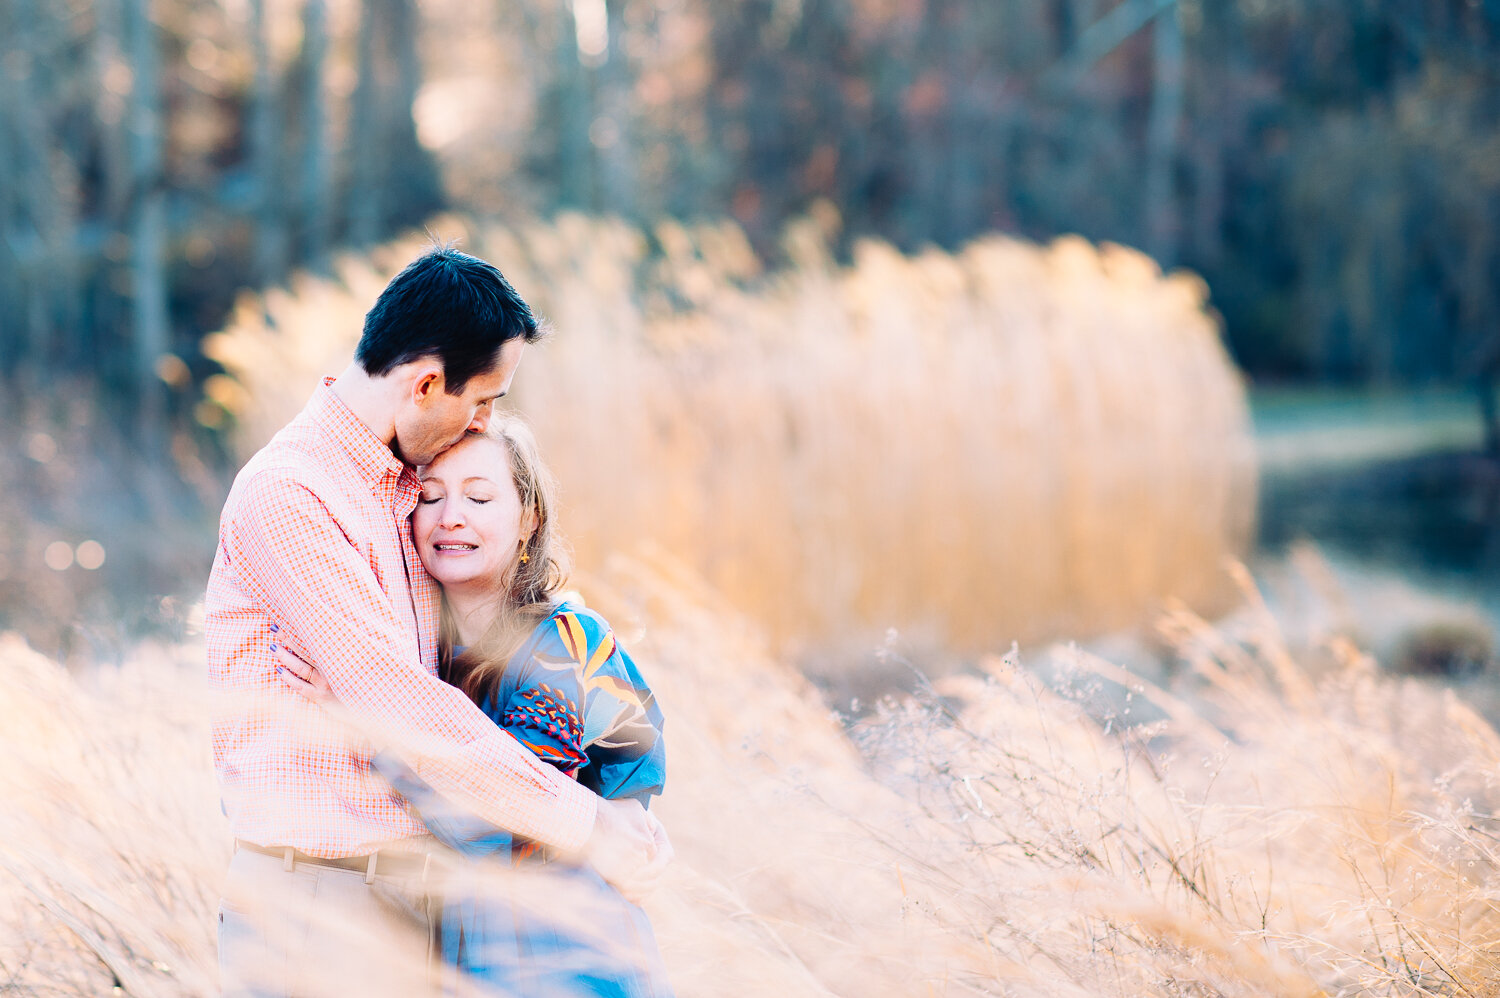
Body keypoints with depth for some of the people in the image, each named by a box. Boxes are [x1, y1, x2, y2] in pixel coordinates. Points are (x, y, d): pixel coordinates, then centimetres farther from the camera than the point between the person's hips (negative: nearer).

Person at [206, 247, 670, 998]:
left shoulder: (405, 479, 12)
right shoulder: (286, 495, -16)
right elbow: (398, 704, -21)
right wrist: (581, 823, -18)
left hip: (412, 883, 8)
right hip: (317, 899, -8)